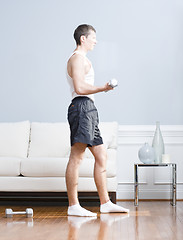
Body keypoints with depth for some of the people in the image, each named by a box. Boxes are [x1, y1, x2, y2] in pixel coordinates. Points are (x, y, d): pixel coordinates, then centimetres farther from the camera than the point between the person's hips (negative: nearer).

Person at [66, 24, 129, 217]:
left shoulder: (82, 59, 26)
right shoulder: (78, 58, -6)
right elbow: (80, 88, -18)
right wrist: (103, 88, -10)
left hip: (88, 110, 11)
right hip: (81, 107, -11)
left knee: (101, 156, 9)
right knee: (76, 157, -11)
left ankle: (105, 203, 12)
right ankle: (73, 206, -10)